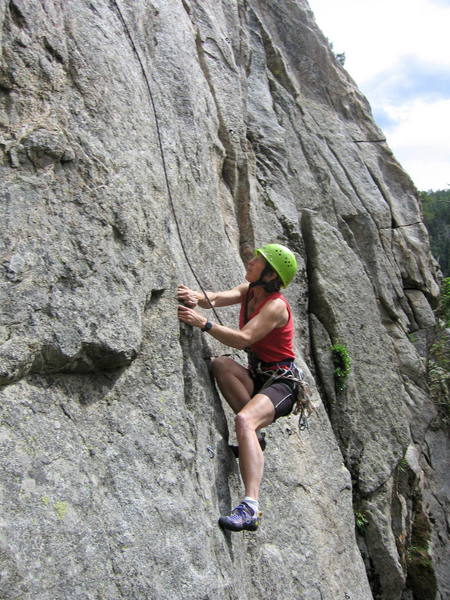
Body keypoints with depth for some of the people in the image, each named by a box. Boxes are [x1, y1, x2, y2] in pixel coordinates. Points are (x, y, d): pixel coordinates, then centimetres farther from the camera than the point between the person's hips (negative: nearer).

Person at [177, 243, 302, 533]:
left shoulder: (276, 306, -16)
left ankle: (251, 507, -40)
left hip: (281, 381, -8)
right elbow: (219, 297, -6)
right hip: (258, 375, 8)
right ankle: (255, 434, -13)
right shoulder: (248, 291, 10)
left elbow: (243, 339, -29)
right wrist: (198, 297, -27)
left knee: (244, 420, -34)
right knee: (221, 363, -22)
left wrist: (203, 323, -32)